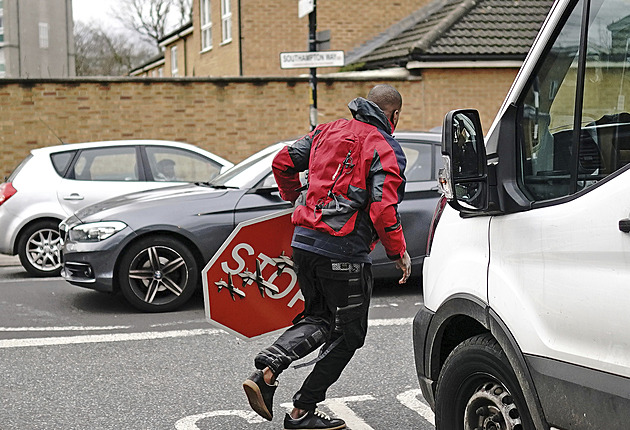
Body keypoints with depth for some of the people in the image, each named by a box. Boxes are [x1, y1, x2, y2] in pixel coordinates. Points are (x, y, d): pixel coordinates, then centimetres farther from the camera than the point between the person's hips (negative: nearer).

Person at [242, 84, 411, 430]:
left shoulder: (328, 131, 13)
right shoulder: (386, 149, -6)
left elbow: (283, 162, 15)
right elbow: (383, 209, -16)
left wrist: (297, 199, 31)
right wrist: (399, 252, -4)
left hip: (303, 242, 7)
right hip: (344, 252, -6)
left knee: (319, 316, 23)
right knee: (349, 332, 10)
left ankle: (265, 370, 1)